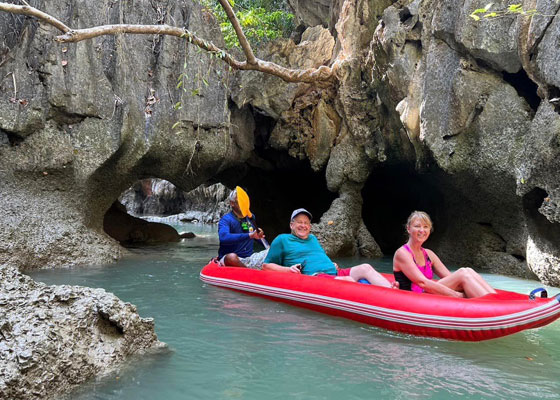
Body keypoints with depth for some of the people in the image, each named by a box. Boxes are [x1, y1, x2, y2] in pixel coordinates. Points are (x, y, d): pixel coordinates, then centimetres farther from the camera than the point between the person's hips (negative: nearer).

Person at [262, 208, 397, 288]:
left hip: (335, 273, 7)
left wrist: (332, 265, 17)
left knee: (365, 268, -15)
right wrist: (288, 269, -8)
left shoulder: (313, 238, 32)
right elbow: (266, 265, 9)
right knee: (348, 280, -33)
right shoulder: (282, 240, 11)